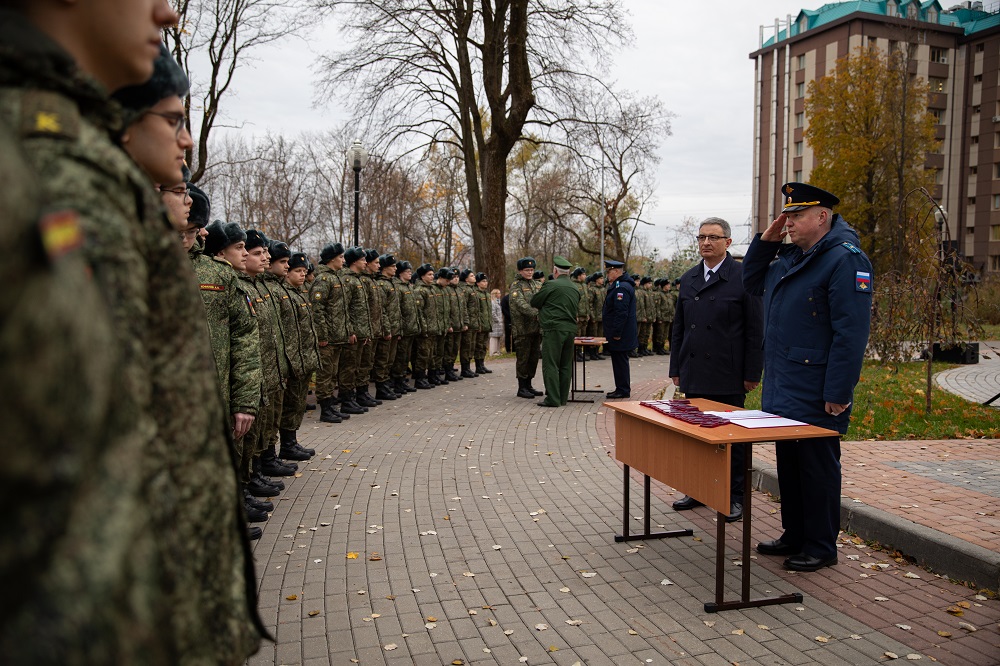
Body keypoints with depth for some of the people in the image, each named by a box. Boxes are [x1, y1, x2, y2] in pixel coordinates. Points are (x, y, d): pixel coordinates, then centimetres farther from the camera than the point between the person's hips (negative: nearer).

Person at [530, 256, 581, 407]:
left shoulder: (550, 285, -8)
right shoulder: (575, 288, 13)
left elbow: (534, 302, 0)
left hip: (554, 329, -7)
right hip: (571, 329, 7)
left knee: (550, 364, -4)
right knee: (566, 365, 10)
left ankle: (553, 399, -6)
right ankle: (563, 397, 15)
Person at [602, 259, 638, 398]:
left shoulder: (621, 288, -18)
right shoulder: (619, 285, 16)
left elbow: (621, 312, -24)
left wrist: (616, 333, -22)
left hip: (620, 335, -11)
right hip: (620, 333, 11)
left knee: (620, 361, -5)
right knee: (619, 361, 15)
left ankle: (623, 390, 2)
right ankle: (622, 388, 22)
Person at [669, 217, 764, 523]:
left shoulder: (743, 277, -5)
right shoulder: (689, 279, 12)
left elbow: (755, 330, -6)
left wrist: (752, 373, -9)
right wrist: (676, 368, 12)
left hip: (728, 377, -5)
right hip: (694, 375, 5)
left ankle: (734, 497, 15)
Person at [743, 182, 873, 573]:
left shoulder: (845, 260, -15)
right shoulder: (788, 257, 12)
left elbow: (851, 333, -20)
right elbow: (752, 284, 26)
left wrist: (838, 394, -22)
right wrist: (765, 241, 10)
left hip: (815, 397, -9)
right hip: (783, 393, 9)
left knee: (817, 468, 4)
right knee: (788, 464, 17)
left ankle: (821, 547, 18)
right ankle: (795, 536, 31)